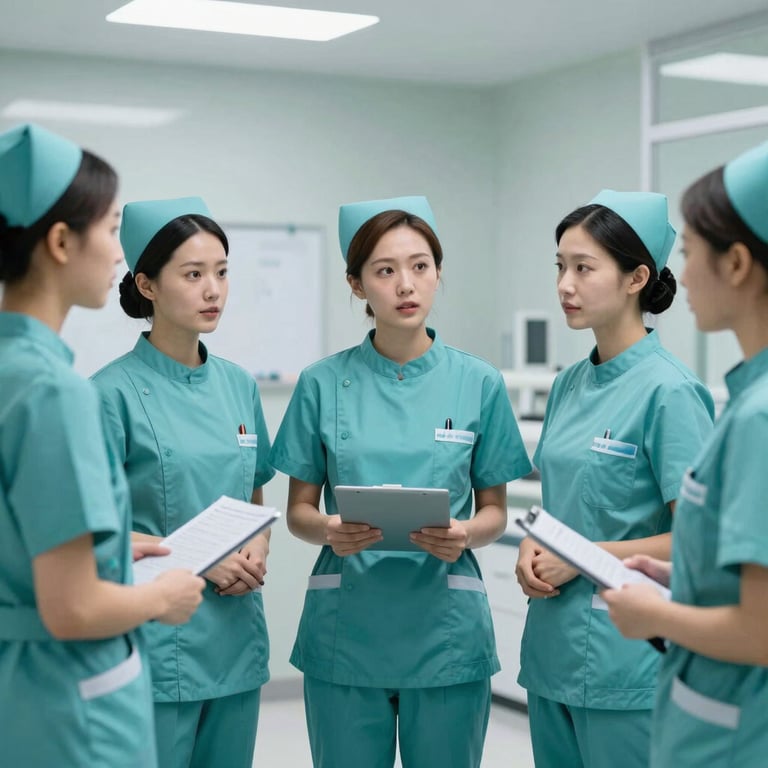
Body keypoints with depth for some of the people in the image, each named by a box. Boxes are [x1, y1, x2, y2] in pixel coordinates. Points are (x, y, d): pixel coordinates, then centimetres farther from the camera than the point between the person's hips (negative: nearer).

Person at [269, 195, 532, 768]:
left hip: (444, 620, 0)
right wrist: (329, 529, -17)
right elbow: (299, 510, 5)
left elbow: (495, 511, 6)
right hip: (346, 625, 0)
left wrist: (465, 534, -15)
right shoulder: (323, 384, 0)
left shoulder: (479, 383, 1)